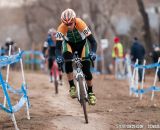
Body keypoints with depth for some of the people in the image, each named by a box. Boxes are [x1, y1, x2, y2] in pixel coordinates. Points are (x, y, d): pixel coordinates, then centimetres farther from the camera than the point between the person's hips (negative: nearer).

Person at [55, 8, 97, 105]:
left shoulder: (81, 24, -36)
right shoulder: (61, 28, -33)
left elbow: (93, 41, -35)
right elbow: (58, 46, -34)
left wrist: (93, 52, -53)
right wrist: (59, 57, -53)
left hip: (82, 43, 0)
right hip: (69, 44, 0)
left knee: (86, 69, -9)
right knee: (67, 60, -31)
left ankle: (90, 93, 12)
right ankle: (72, 87, -20)